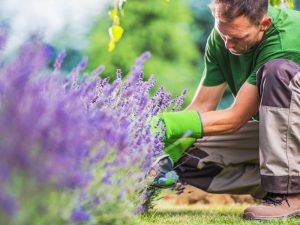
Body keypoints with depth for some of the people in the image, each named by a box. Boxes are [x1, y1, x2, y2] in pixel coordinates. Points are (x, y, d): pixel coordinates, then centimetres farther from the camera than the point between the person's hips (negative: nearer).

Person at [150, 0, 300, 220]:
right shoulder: (220, 38, -9)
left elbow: (235, 117, -28)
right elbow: (201, 107, -5)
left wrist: (167, 125, -33)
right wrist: (165, 157, -18)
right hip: (269, 130, 6)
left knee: (277, 71, -34)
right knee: (186, 155, -10)